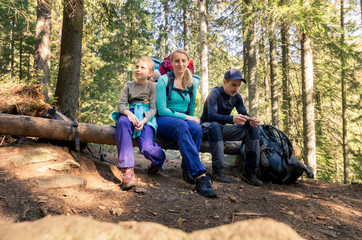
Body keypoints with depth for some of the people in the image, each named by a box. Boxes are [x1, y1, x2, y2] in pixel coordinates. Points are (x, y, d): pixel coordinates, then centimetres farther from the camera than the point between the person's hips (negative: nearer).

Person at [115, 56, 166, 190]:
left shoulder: (153, 86, 7)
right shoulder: (129, 85, 16)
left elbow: (153, 109, -2)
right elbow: (121, 104, 6)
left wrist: (143, 121, -22)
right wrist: (128, 113, -18)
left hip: (147, 119, -2)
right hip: (131, 115, 3)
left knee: (146, 148, -28)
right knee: (122, 121, -37)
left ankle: (159, 159, 15)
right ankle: (127, 170, -41)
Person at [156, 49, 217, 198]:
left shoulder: (192, 83, 11)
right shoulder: (164, 80, -4)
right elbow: (161, 110, -11)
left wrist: (191, 118, 5)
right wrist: (186, 117, -14)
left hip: (184, 120, 4)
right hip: (164, 120, -4)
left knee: (196, 128, -33)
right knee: (182, 127, -38)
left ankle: (187, 170, -23)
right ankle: (200, 176, -47)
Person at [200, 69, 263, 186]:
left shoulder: (237, 97, 2)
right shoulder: (215, 93, -18)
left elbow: (244, 115, -5)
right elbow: (211, 115, -32)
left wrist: (251, 121, -30)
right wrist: (232, 119, -48)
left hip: (222, 129, 6)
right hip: (207, 127, -6)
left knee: (252, 128, -11)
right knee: (215, 126, -40)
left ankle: (249, 172, -13)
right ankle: (218, 171, -34)